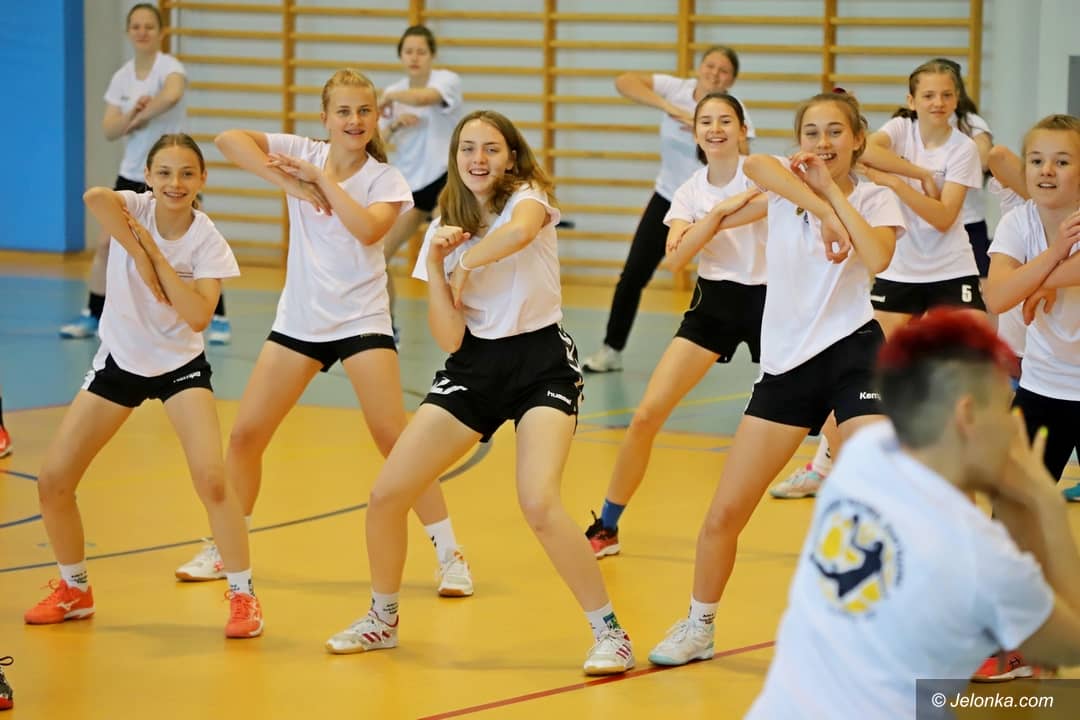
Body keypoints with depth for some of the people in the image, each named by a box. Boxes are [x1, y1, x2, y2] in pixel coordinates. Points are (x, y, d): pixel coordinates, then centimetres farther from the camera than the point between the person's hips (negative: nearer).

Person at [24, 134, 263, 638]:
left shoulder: (208, 242, -13)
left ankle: (243, 596, -4)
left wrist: (155, 253, -25)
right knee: (52, 482, -2)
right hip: (119, 360, 2)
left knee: (211, 478, -20)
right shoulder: (135, 210, -13)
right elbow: (95, 196, -37)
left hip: (180, 365, -2)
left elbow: (199, 316, -26)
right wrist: (139, 255, -33)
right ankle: (74, 590, 21)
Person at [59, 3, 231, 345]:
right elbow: (109, 131, -1)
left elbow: (172, 95, -39)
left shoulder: (169, 67, -13)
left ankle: (217, 318, 4)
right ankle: (92, 316, 14)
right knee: (105, 244, 1)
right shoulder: (121, 77, 4)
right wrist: (131, 116, -21)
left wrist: (139, 117, -26)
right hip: (131, 175, 5)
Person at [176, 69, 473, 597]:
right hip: (298, 320, 3)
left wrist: (322, 178, -18)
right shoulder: (303, 155, 0)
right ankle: (223, 549, 20)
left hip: (361, 321, -3)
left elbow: (367, 228, -24)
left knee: (396, 441, -9)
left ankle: (450, 555, -1)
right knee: (245, 435, 3)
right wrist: (291, 183, -20)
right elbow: (228, 139, -13)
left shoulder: (385, 179, -4)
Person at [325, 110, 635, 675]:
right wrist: (436, 264, -13)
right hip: (474, 365, 5)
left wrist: (467, 263, -23)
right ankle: (382, 619, 24)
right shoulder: (444, 229, 4)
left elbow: (519, 231, -36)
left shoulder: (529, 197, -7)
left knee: (539, 504, -26)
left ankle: (609, 633, -13)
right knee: (385, 496, 0)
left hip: (542, 362, -5)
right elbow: (449, 337, -4)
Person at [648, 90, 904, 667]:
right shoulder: (785, 183, 3)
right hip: (784, 362, 2)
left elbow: (876, 258, -21)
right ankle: (699, 625, 24)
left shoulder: (876, 199, 1)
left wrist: (832, 192, -14)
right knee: (724, 513, 3)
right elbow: (754, 165, -22)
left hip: (853, 354, -2)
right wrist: (819, 204, -31)